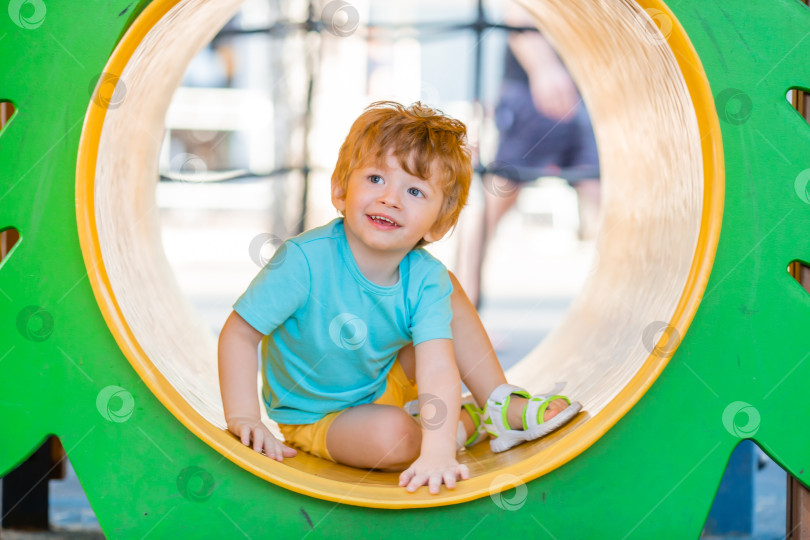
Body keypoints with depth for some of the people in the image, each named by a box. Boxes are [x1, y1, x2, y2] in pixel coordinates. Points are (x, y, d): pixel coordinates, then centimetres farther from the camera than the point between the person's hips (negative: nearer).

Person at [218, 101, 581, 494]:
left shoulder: (425, 279, -21)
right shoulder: (305, 260, -30)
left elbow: (438, 369, -31)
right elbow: (240, 333, -21)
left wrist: (437, 454, -45)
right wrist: (243, 419, -28)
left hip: (385, 385, 4)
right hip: (316, 418, -4)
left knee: (447, 291, -4)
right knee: (395, 436, -33)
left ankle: (501, 406, 8)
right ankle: (470, 424, -2)